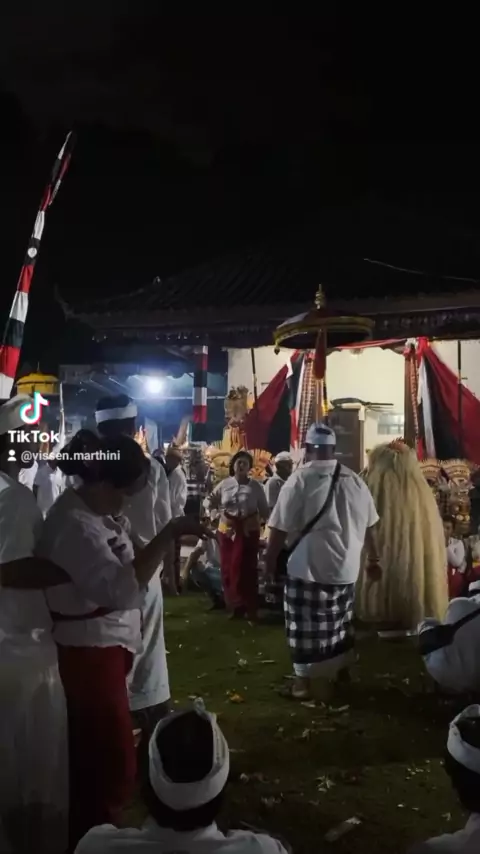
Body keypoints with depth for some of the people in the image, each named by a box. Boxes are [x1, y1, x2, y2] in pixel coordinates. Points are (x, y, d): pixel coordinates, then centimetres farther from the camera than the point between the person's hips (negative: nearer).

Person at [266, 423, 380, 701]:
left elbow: (281, 528, -15)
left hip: (308, 568, -6)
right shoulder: (355, 481, 2)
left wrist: (271, 559, -2)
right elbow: (369, 526, 10)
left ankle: (309, 680, 16)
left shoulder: (300, 480, -15)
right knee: (339, 622, 22)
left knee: (309, 627, 7)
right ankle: (339, 670, 38)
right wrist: (374, 559, 23)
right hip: (346, 567, 6)